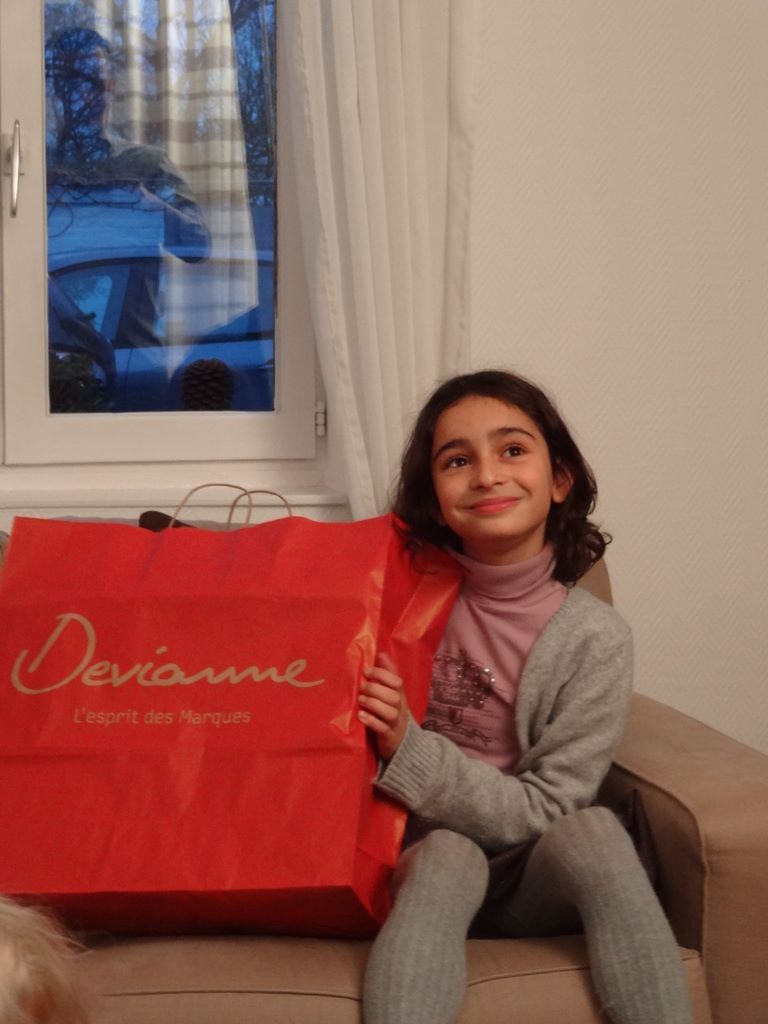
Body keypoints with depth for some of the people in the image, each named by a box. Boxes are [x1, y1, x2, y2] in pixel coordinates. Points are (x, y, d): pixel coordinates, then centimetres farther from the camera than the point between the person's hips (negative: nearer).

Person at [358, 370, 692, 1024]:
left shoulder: (594, 638, -8)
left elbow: (541, 812, -10)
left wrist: (407, 749, -22)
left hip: (530, 886, 0)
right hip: (414, 865, 0)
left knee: (594, 831, -30)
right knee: (449, 855, -32)